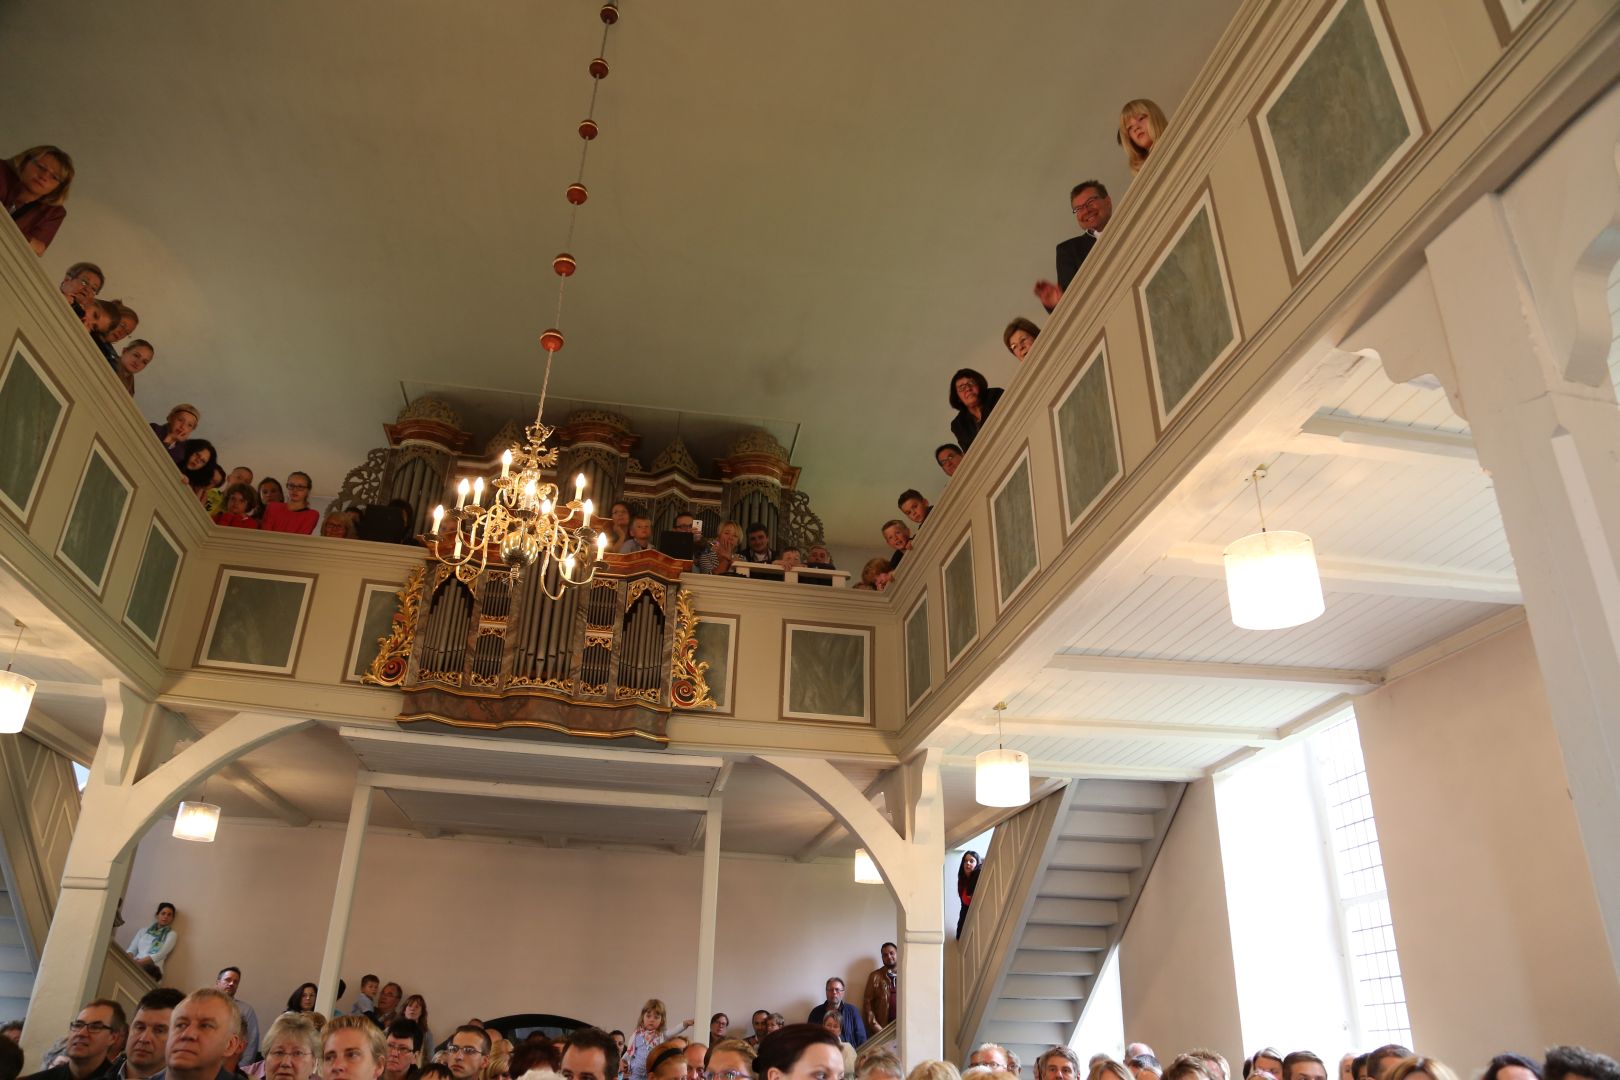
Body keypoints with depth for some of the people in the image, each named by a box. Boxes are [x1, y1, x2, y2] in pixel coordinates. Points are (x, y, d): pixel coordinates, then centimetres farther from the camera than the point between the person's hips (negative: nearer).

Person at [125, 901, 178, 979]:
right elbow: (131, 950, 17)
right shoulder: (143, 931, 28)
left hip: (152, 968, -4)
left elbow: (161, 954, -1)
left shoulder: (172, 935, 14)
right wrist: (130, 960, -8)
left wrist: (139, 962, -14)